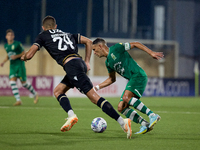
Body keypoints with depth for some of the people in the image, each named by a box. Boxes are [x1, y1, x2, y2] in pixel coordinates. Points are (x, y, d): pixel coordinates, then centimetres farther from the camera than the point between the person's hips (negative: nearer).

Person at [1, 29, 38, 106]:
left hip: (20, 64, -5)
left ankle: (35, 94, 24)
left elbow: (24, 53, -3)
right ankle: (18, 100, -12)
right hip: (12, 65, 5)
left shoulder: (17, 44, -8)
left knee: (23, 82, -1)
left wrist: (16, 56, -19)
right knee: (12, 81, -13)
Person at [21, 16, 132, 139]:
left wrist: (24, 57, 31)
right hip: (80, 62, 7)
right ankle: (71, 116, -4)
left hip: (71, 65, -7)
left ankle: (122, 122, -20)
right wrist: (87, 62, 24)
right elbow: (88, 41, 25)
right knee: (57, 92, 19)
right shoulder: (67, 34, 31)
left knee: (94, 97, -12)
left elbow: (29, 55, 8)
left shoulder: (43, 36, 14)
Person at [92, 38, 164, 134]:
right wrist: (97, 87, 24)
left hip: (138, 75, -9)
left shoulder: (115, 48, -5)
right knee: (121, 107, -2)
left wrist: (151, 53, -12)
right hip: (132, 80, 9)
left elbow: (135, 44, -5)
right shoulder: (108, 62, 20)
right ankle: (145, 125, -5)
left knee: (126, 97, -29)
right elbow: (111, 79, 31)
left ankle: (152, 115, -28)